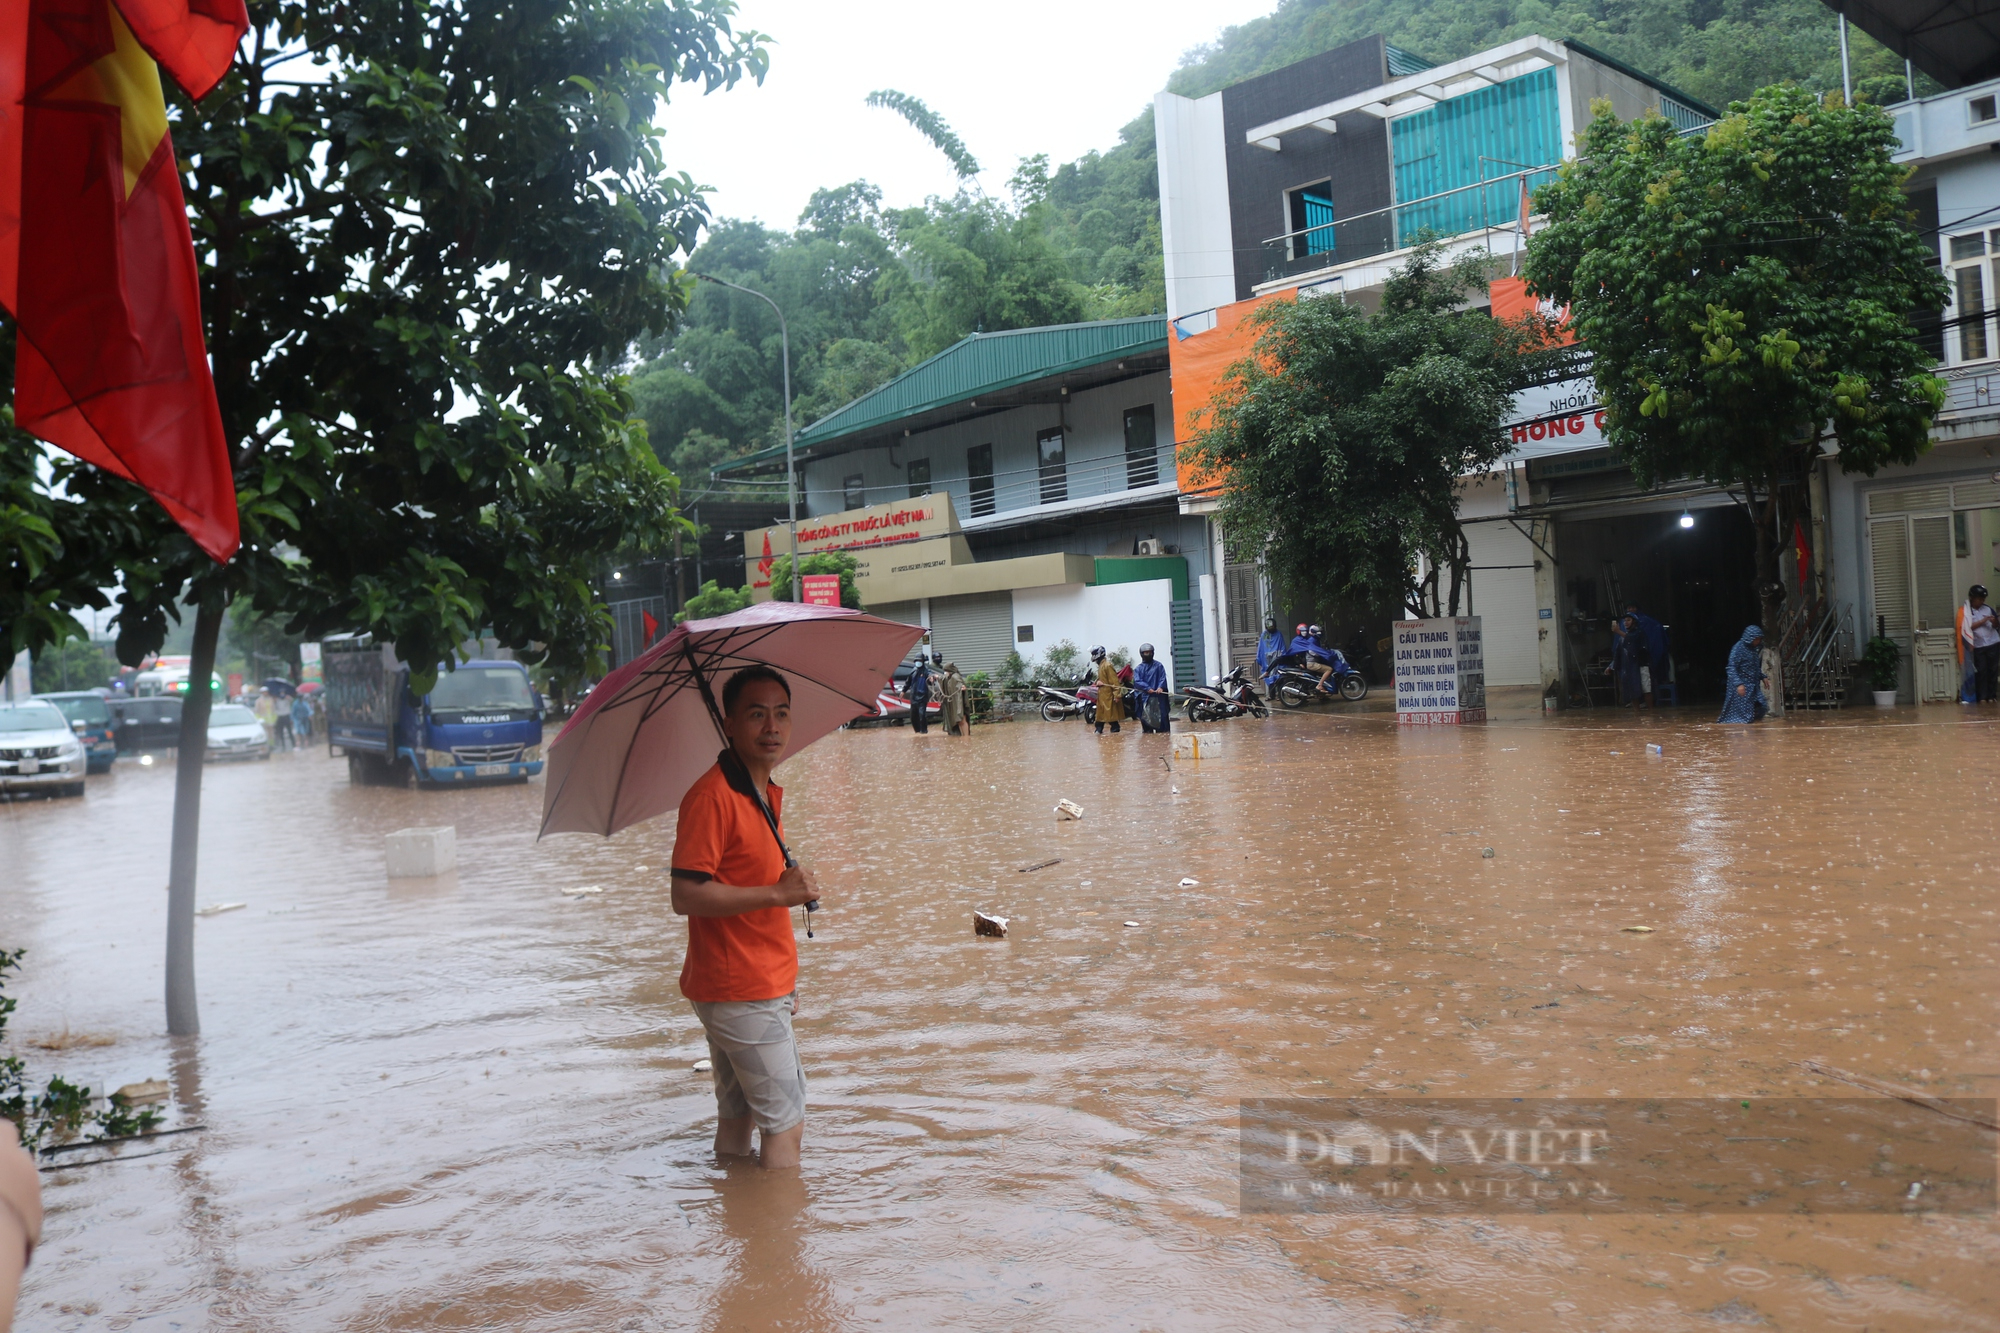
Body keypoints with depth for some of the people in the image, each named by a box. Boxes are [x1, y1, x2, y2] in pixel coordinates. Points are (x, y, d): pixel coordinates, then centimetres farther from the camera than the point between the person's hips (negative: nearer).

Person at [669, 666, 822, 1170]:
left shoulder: (769, 793, 12)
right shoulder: (711, 795, -18)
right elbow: (686, 895, -23)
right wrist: (777, 892, -24)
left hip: (765, 986, 9)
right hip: (739, 991, -9)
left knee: (737, 1117, 17)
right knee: (785, 1123, -3)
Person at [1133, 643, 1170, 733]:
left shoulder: (1158, 665, 9)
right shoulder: (1139, 668, 10)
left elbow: (1163, 677, -1)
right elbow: (1137, 680, -3)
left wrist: (1161, 687, -21)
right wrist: (1147, 688, -18)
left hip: (1158, 696, -1)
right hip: (1145, 697, 1)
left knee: (1162, 717, -4)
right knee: (1146, 719, 0)